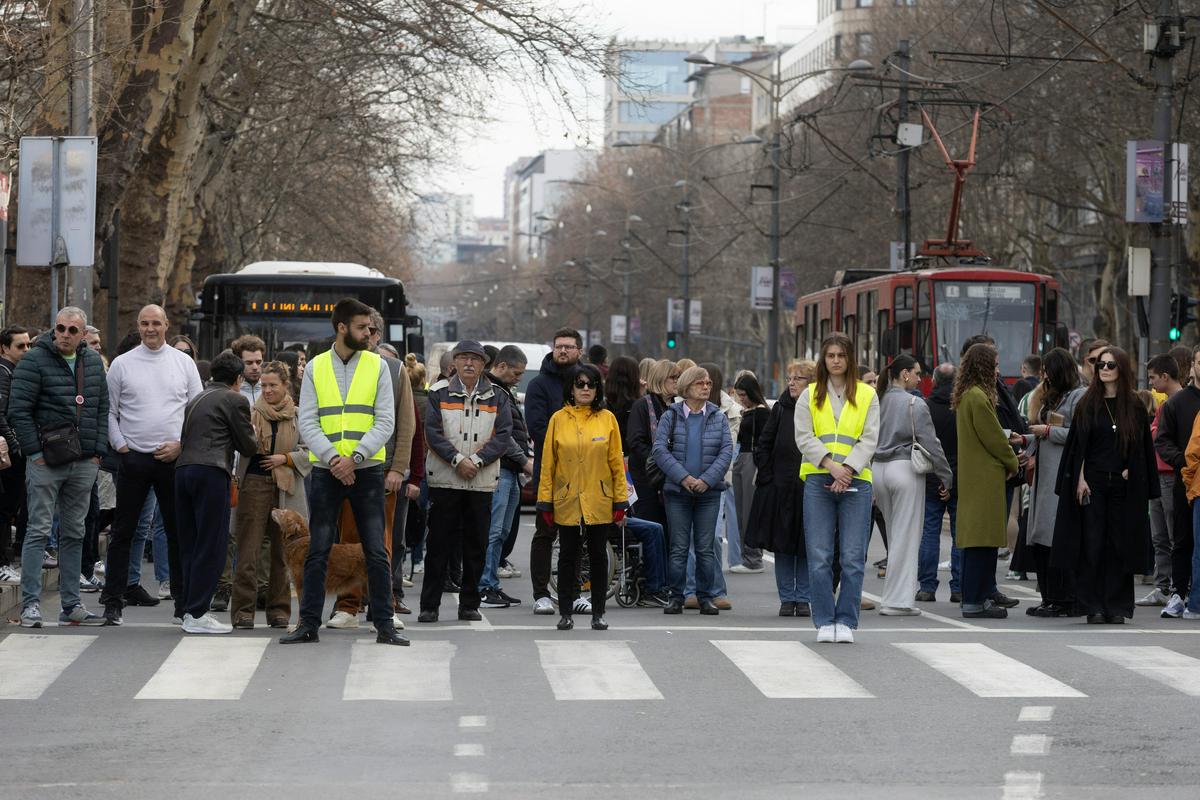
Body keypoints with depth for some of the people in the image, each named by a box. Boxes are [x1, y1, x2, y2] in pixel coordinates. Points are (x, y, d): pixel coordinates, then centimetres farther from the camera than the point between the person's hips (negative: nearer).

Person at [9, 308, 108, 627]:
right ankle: (31, 604, -4)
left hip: (84, 464, 5)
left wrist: (98, 451, 7)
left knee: (74, 534, 9)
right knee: (39, 531, -5)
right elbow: (18, 411, -9)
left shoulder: (93, 362, 11)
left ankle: (72, 605, 14)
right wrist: (35, 452, -12)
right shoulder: (34, 361, -6)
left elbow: (102, 408, 15)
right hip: (46, 461, -5)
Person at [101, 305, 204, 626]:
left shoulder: (184, 363, 6)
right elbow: (109, 412, 7)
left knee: (179, 532, 4)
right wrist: (120, 445, -3)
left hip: (174, 458, 1)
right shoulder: (121, 364, 4)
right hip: (133, 456, -1)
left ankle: (184, 601, 10)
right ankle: (113, 602, 6)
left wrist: (181, 444, -5)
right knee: (122, 532, 1)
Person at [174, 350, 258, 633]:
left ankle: (188, 609, 13)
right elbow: (248, 447, 3)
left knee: (190, 544, 12)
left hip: (184, 469, 7)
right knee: (211, 546, -4)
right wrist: (253, 435, 25)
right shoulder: (235, 400, 1)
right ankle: (197, 613, -7)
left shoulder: (196, 399, 21)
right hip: (211, 472, -7)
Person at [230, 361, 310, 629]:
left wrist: (285, 459, -6)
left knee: (282, 551, 7)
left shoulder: (298, 416, 7)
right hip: (254, 484, -2)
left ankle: (278, 610, 15)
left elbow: (309, 452, 8)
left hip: (286, 488, 2)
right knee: (249, 550, -6)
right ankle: (243, 611, -4)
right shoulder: (252, 412, 3)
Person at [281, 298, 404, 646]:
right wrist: (333, 458, -15)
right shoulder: (315, 368, 5)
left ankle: (384, 625, 5)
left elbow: (385, 422, -3)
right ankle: (309, 624, 8)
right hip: (325, 472, 0)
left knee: (376, 552, 0)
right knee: (317, 552, 3)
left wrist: (355, 457, -14)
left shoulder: (377, 366, 3)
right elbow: (307, 424, -1)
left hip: (367, 470, 0)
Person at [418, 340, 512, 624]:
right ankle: (429, 605, 1)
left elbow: (504, 436, 0)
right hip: (445, 480, -2)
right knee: (439, 544, -2)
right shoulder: (439, 393, 4)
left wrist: (476, 460, -13)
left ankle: (469, 605, 13)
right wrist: (457, 460, -15)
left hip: (482, 481, 2)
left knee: (476, 546, 6)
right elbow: (432, 433, -4)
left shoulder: (496, 397, 9)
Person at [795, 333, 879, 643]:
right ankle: (824, 622, 4)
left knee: (853, 557, -3)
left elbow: (869, 440, 2)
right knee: (819, 557, -3)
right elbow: (804, 437, 1)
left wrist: (848, 469, -12)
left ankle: (846, 622, 4)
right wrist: (831, 465, -13)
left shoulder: (867, 396, 10)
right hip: (818, 480, 0)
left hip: (855, 481, 0)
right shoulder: (810, 396, 11)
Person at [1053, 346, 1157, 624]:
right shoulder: (1088, 405, 5)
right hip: (1093, 483, -1)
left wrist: (1130, 471, -5)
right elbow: (1078, 445, 3)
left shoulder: (1135, 407, 6)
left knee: (1119, 546, 1)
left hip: (1123, 486, 1)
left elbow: (1143, 447, 9)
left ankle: (1117, 606, 6)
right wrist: (1080, 479, -6)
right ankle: (1093, 608, 1)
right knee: (1092, 545, -3)